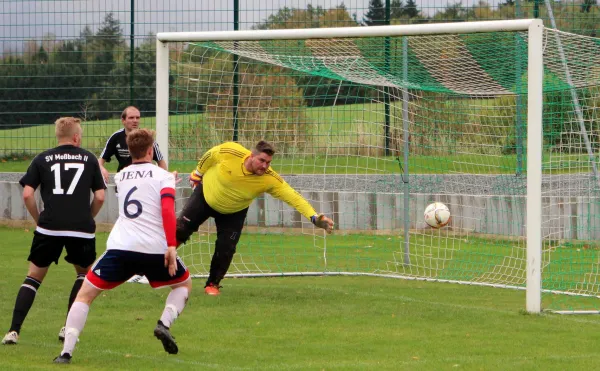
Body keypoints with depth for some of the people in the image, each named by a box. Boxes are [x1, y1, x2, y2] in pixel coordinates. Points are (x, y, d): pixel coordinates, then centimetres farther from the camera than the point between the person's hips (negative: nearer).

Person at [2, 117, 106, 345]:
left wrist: (38, 219, 14)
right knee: (84, 272, 24)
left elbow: (27, 194, 1)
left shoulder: (42, 159, 9)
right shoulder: (89, 159, 10)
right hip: (82, 228, 0)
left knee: (34, 275, 11)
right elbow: (100, 197, 6)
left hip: (49, 228, 0)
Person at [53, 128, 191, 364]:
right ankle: (164, 323, -2)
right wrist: (171, 246, -17)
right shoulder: (163, 176, 5)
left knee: (85, 293, 9)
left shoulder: (121, 177, 19)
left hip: (120, 247, 2)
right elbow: (167, 210, -12)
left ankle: (66, 352, -5)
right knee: (184, 284, 26)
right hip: (155, 248, -2)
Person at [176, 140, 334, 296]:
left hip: (234, 213, 1)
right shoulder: (230, 152, -35)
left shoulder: (270, 179, -32)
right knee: (180, 230, -1)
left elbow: (293, 196, -35)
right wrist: (198, 173, 4)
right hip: (205, 195, -1)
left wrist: (315, 217, -47)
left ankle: (213, 284, 17)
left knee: (226, 249, -6)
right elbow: (210, 156, -13)